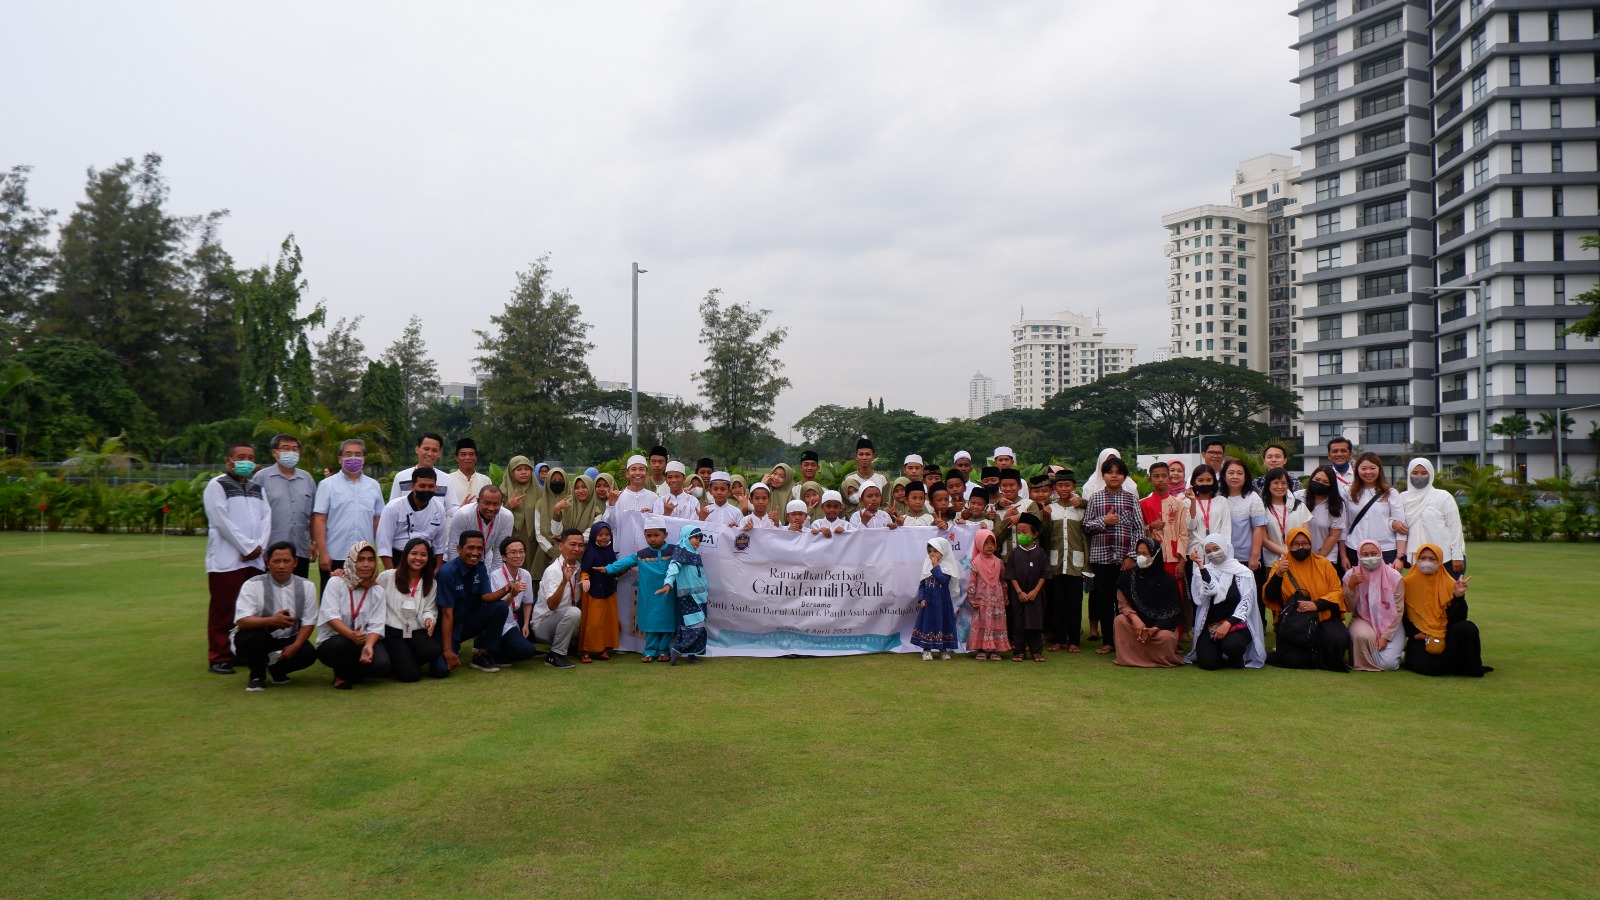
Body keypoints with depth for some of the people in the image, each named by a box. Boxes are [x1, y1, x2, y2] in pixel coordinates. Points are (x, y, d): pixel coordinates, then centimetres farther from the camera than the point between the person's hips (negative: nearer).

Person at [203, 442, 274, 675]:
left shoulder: (258, 488, 19)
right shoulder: (216, 486, -1)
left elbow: (266, 518, 9)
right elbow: (222, 521, -10)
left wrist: (259, 547, -8)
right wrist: (248, 547, -12)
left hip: (255, 560, 6)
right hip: (226, 559, -6)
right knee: (224, 611, -3)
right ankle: (220, 658, 3)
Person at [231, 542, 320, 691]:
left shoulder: (306, 586, -6)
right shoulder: (253, 585, -17)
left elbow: (308, 622, -4)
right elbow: (242, 621, -27)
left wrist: (295, 646, -21)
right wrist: (271, 621, -45)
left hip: (286, 641, 3)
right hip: (254, 639, -3)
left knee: (308, 653, -24)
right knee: (257, 635, -36)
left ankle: (276, 669, 11)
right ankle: (257, 675, -6)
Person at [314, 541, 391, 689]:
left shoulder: (377, 591, 3)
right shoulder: (336, 583, -5)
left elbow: (376, 626, -6)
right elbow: (330, 615, -19)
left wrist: (368, 646, -28)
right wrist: (350, 634, -37)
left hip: (362, 642, 3)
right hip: (331, 643, -3)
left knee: (381, 665, -27)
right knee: (343, 643, -38)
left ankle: (353, 673, 10)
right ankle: (341, 675, -4)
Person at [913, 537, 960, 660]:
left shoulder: (947, 566, -8)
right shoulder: (927, 565, 4)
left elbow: (944, 580, -25)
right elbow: (922, 584, 6)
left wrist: (936, 567, -22)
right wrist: (921, 598, -3)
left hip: (942, 602, -3)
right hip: (928, 601, 3)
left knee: (943, 622, 4)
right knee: (927, 622, 5)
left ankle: (943, 649, 17)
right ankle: (926, 650, 13)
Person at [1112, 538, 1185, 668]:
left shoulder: (1168, 580, -6)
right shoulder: (1128, 576, -2)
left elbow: (1174, 612, -9)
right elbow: (1122, 604, -5)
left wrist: (1154, 629, -24)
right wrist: (1135, 618, -27)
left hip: (1161, 625, -1)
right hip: (1137, 622, 1)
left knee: (1165, 637, -35)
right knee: (1120, 621, -30)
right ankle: (1130, 657, -17)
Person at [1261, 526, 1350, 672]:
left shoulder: (1323, 564, 9)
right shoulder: (1280, 566, 6)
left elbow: (1337, 592, 1)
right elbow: (1269, 597, -5)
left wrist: (1316, 604, -16)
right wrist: (1278, 575, -22)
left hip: (1324, 618, 1)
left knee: (1337, 639, -31)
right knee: (1291, 659, -22)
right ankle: (1320, 659, 11)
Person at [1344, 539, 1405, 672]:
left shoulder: (1394, 577, -8)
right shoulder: (1351, 575, -6)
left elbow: (1399, 611, -6)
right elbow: (1349, 608, -7)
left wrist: (1385, 636, -14)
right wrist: (1351, 586, -23)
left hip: (1390, 624, 0)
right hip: (1363, 620, 0)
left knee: (1388, 664, -19)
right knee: (1363, 635, -37)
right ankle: (1364, 663, -4)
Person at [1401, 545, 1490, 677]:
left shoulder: (1449, 583, 2)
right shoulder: (1408, 583, -1)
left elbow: (1457, 618, -7)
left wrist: (1458, 596, -20)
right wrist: (1414, 633, -11)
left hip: (1446, 635, 1)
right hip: (1420, 638, -1)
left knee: (1466, 628, -32)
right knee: (1425, 666, -30)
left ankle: (1471, 668, -9)